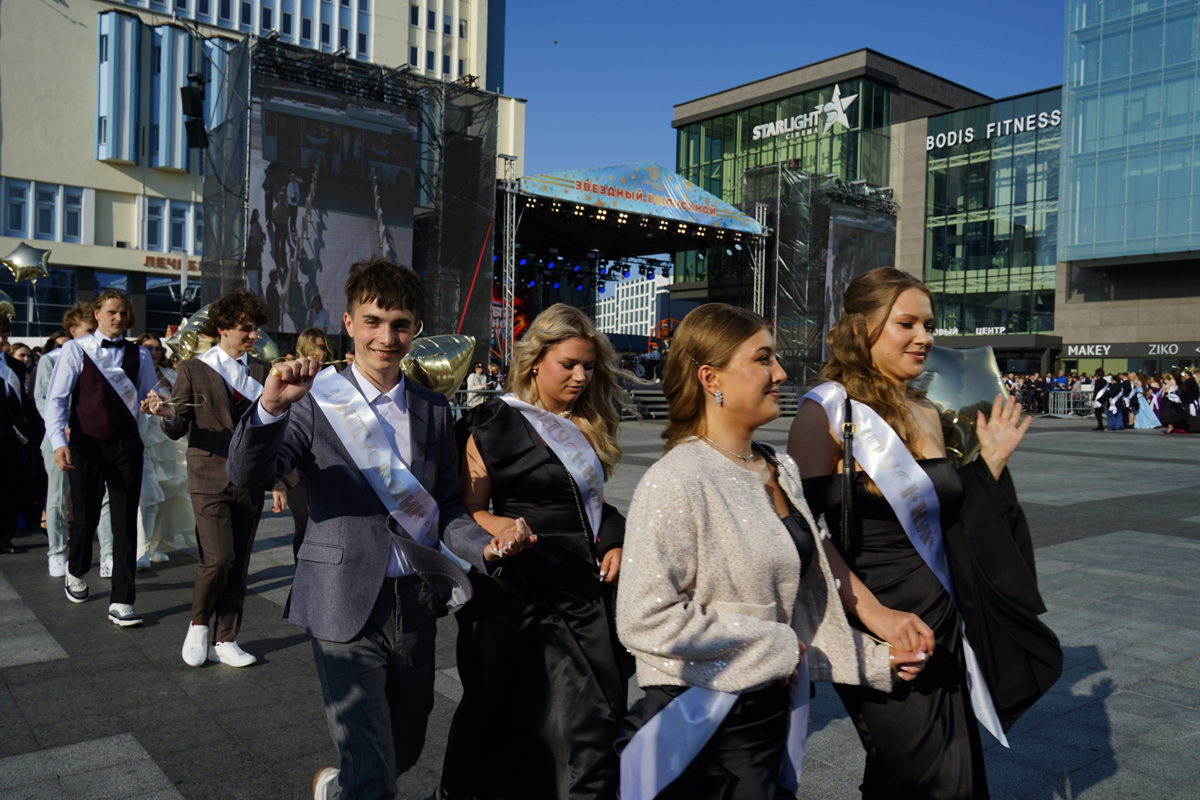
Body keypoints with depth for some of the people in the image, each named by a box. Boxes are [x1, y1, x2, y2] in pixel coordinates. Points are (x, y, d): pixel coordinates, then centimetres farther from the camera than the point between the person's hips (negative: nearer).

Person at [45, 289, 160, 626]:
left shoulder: (138, 355, 8)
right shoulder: (76, 349, 2)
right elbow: (57, 398, -2)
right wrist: (59, 441, -14)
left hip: (126, 446, 1)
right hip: (86, 445, -1)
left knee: (126, 523, -1)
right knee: (85, 518, 10)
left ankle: (121, 603, 4)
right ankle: (76, 572, 43)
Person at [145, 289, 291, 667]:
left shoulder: (262, 371, 9)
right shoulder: (193, 369, 0)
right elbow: (178, 429, 0)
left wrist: (278, 483, 6)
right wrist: (167, 414, -24)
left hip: (250, 480, 3)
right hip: (210, 479, -3)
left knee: (238, 565, 6)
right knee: (218, 558, -14)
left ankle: (224, 640, 20)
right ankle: (198, 624, 14)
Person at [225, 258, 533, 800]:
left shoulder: (433, 409, 6)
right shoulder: (316, 399, -6)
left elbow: (446, 505, 8)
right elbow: (248, 475, -16)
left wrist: (486, 547, -10)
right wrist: (270, 407, -33)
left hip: (415, 602, 5)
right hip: (345, 605, -4)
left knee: (405, 750, 22)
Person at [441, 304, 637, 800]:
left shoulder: (587, 425, 13)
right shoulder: (495, 424, -6)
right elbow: (469, 510, -8)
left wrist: (614, 543, 7)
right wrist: (503, 529, -28)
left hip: (588, 591, 6)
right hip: (525, 596, -6)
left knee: (596, 717, 7)